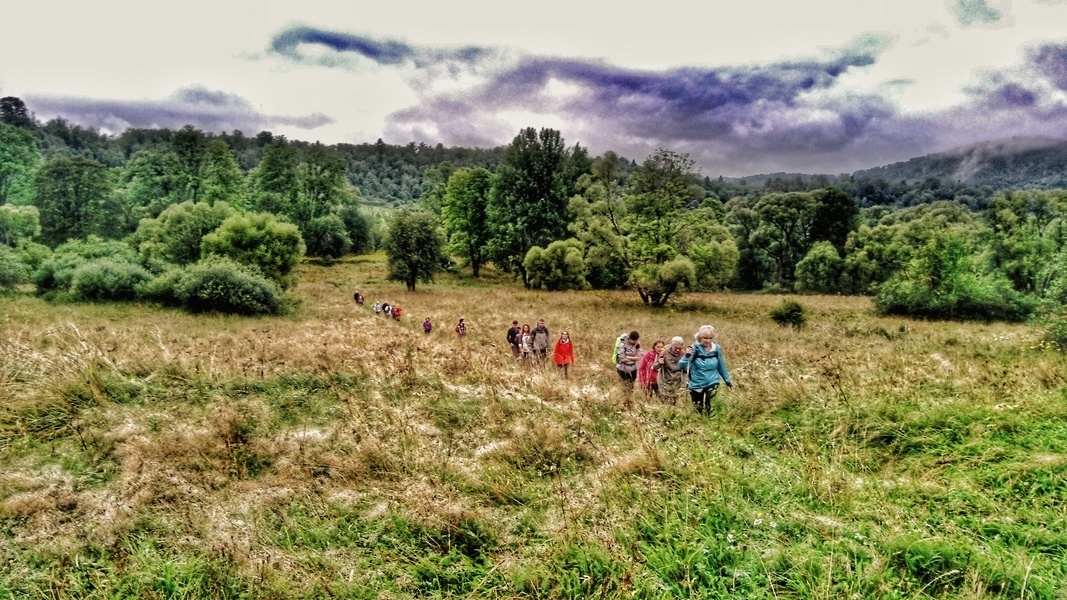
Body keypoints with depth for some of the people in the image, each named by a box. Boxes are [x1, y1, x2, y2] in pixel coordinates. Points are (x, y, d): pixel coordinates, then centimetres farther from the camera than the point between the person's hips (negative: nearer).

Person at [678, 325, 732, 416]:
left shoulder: (717, 349, -6)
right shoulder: (694, 349, -15)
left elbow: (721, 366, 9)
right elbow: (682, 365, -18)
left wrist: (727, 380, 16)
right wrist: (687, 356, -35)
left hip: (712, 382, 0)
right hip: (696, 384, 0)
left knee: (710, 407, -21)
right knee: (698, 410, 13)